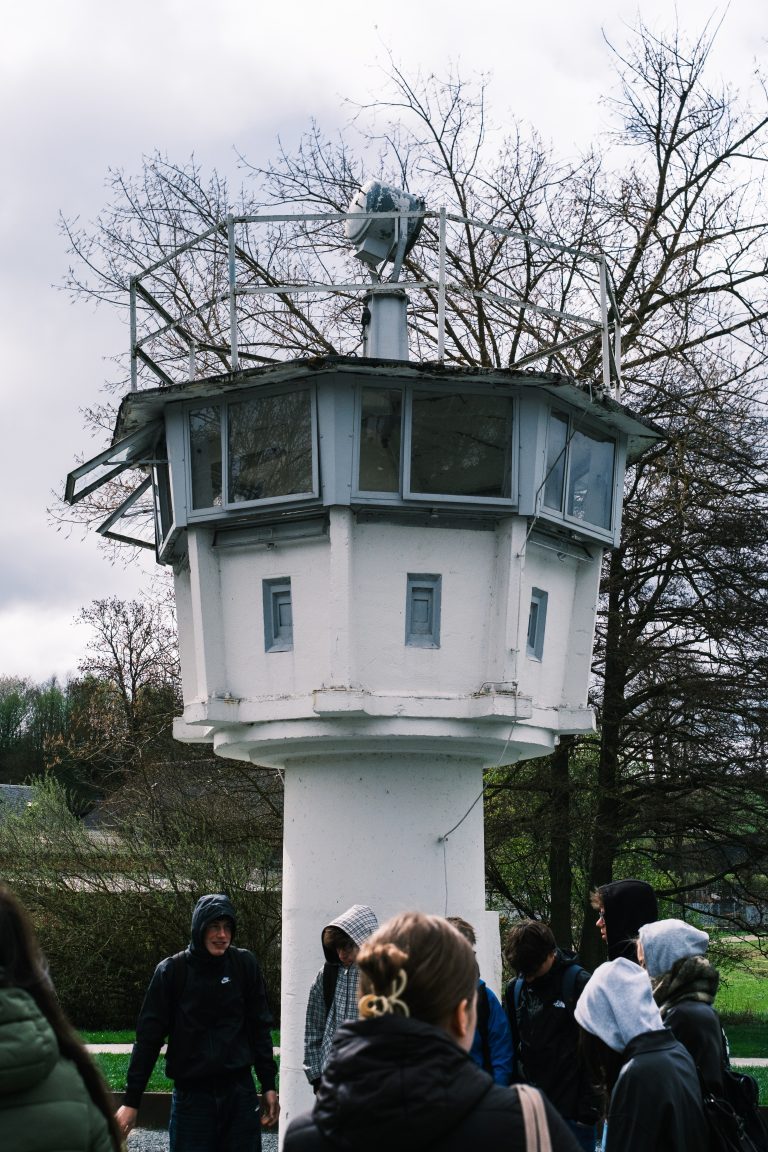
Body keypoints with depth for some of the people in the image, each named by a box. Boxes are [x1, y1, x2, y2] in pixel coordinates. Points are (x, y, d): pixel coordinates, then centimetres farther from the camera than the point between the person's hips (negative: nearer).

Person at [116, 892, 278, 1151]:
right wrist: (131, 1101, -3)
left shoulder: (245, 965, 1)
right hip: (191, 1093, -2)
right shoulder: (172, 971, -4)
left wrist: (268, 1086, 6)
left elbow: (260, 1029, 8)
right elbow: (148, 1037, -2)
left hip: (240, 1091, 2)